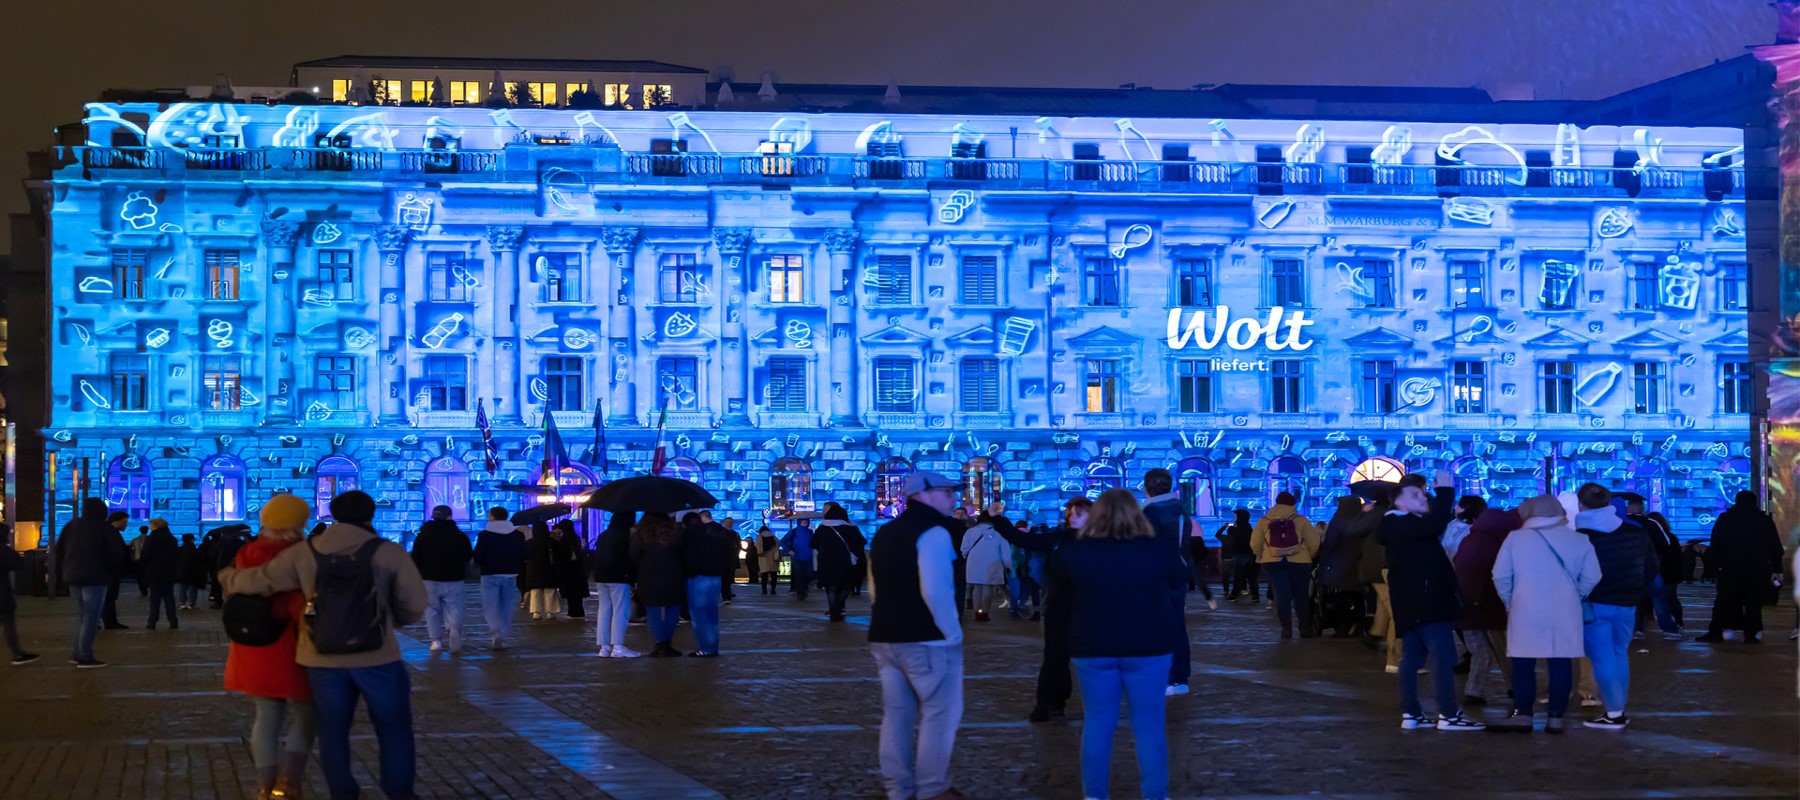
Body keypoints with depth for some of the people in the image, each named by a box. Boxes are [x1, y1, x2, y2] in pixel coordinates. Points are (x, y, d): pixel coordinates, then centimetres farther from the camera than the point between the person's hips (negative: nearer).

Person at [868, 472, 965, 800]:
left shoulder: (884, 534, 16)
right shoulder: (933, 533, -14)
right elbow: (935, 592, -24)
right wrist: (953, 633, -15)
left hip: (885, 637, 9)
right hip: (927, 640, -9)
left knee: (896, 715, 12)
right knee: (938, 715, -1)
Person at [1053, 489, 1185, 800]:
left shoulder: (1074, 553, -6)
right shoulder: (1154, 551, -7)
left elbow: (1056, 591, 10)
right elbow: (1181, 581, 12)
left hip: (1093, 649, 1)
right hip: (1147, 648, -1)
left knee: (1097, 723, 8)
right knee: (1149, 725, 5)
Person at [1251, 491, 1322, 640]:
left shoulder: (1264, 521, 4)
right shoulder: (1300, 520, -1)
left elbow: (1255, 545, 4)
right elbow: (1314, 543, -2)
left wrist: (1262, 557, 21)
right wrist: (1309, 557, 16)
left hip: (1273, 563, 1)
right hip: (1299, 562, -1)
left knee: (1281, 595, 3)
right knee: (1301, 596, 10)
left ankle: (1286, 629, -3)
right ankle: (1305, 629, 10)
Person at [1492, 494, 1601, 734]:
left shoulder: (1515, 538, -3)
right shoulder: (1578, 540, 1)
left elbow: (1501, 575, -1)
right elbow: (1591, 577, 0)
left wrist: (1509, 601, 13)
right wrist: (1573, 597, 14)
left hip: (1526, 612, -1)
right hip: (1564, 614, 1)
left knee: (1523, 664, 7)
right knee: (1561, 664, 6)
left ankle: (1522, 714, 4)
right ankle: (1556, 717, 4)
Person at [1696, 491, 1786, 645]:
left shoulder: (1724, 519, 5)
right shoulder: (1765, 520, 5)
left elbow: (1714, 547, 3)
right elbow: (1775, 547, 5)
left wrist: (1713, 569, 6)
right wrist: (1777, 569, 8)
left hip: (1730, 569, 0)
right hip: (1757, 570, 0)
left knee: (1723, 602, 5)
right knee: (1753, 602, 3)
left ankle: (1716, 631, 0)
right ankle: (1751, 634, -3)